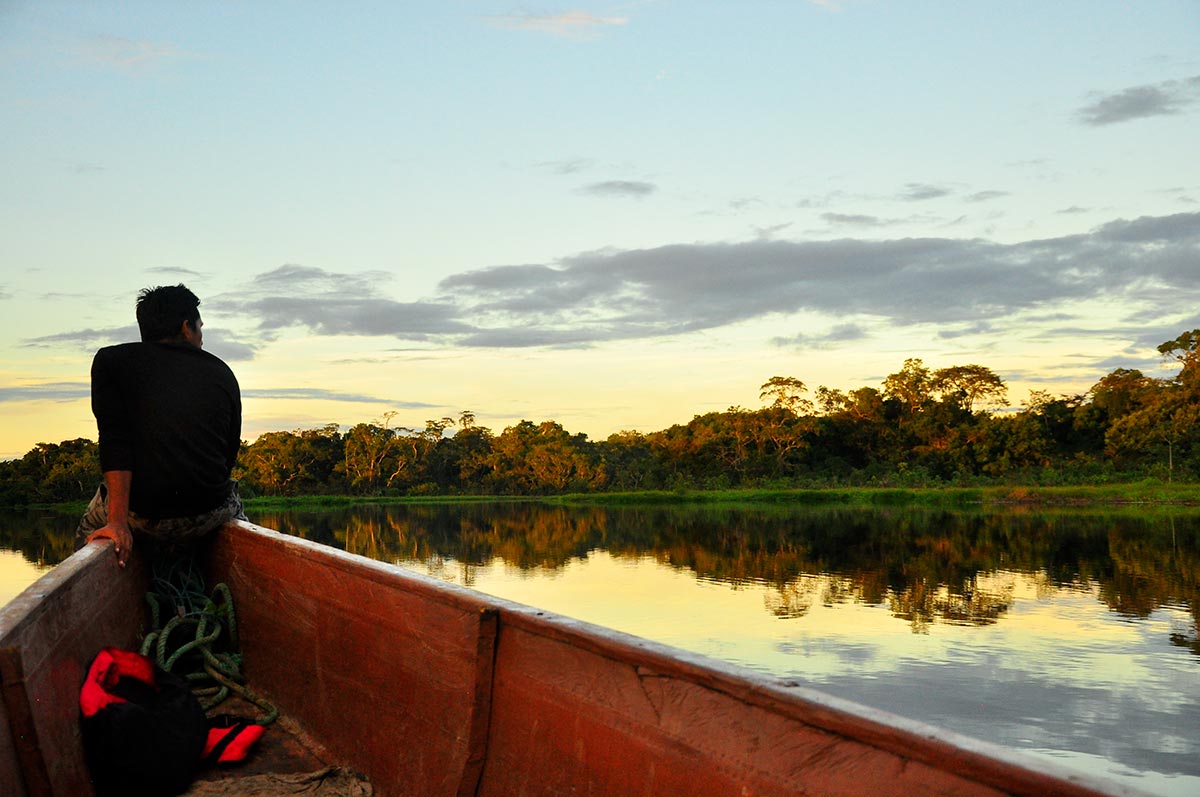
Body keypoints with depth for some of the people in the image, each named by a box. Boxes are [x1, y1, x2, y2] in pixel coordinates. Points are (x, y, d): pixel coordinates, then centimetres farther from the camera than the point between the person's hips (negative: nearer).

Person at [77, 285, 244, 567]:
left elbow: (114, 440, -10)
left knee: (90, 528, 34)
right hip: (209, 516, 1)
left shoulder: (111, 360, 3)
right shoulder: (222, 373, 8)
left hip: (141, 516, -1)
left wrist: (118, 521, -16)